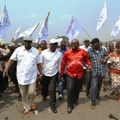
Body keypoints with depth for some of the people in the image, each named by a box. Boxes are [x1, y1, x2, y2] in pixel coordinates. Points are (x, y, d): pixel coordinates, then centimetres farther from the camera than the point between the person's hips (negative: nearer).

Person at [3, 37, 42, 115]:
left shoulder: (35, 51, -4)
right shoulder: (18, 50, -5)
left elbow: (38, 63, 2)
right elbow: (11, 60, -3)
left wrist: (40, 73, 4)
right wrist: (6, 69, -12)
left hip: (32, 76, -1)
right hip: (21, 76, 1)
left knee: (31, 93, -1)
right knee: (24, 94, 11)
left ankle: (30, 105, 30)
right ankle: (27, 107, 32)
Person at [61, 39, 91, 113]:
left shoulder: (83, 52, -3)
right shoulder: (67, 52, -4)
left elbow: (87, 59, 9)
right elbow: (63, 63, 2)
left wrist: (89, 65, -10)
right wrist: (62, 73, 5)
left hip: (80, 74, 2)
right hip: (70, 74, -2)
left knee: (77, 89, 17)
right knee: (70, 89, -9)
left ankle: (75, 100, 42)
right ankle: (70, 106, 4)